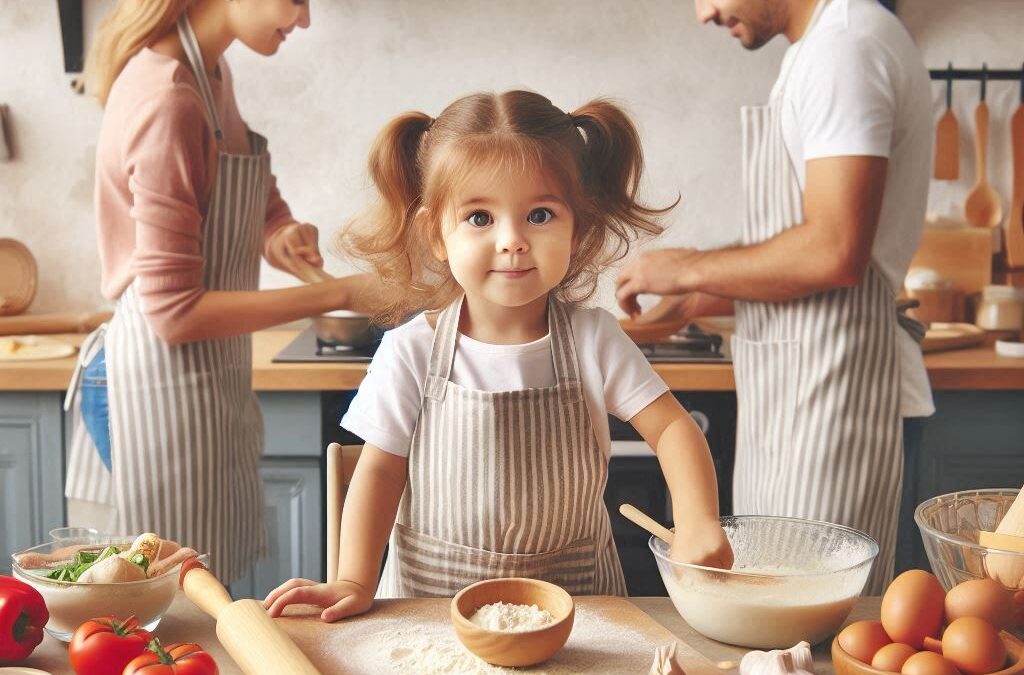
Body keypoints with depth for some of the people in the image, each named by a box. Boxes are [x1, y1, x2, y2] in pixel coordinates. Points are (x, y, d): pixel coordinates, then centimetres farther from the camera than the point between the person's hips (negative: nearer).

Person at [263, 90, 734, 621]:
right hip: (431, 597, -3)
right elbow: (381, 468, -1)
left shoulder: (592, 339, -4)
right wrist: (355, 583, -10)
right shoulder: (412, 350, -6)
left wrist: (697, 522, -21)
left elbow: (671, 427, -4)